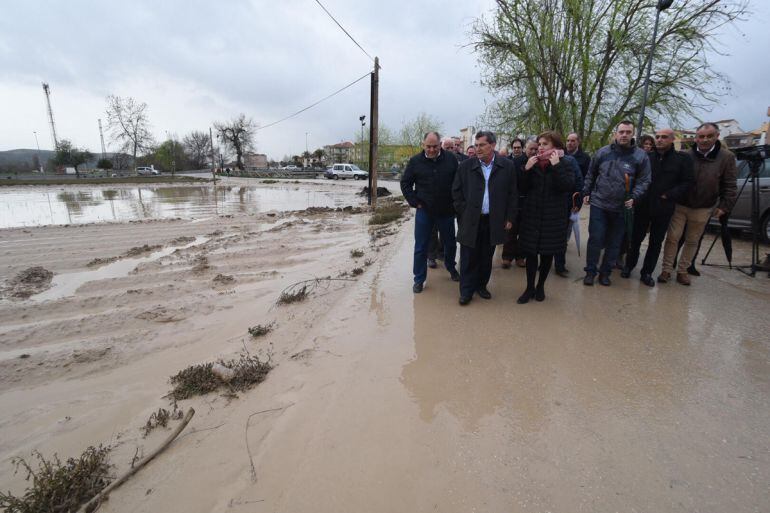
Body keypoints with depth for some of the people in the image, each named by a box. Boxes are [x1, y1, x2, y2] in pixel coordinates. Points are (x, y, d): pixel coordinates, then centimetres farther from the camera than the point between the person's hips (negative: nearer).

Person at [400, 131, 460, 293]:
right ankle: (419, 279, 16)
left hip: (446, 211, 1)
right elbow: (405, 183, 3)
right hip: (424, 211, -1)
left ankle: (451, 268, 42)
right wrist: (414, 202, -4)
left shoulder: (451, 159, -2)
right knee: (421, 247, 3)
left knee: (450, 243, 16)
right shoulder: (415, 161, -3)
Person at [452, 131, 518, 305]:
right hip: (471, 221, -1)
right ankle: (466, 291, 15)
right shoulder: (466, 166, 0)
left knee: (486, 258, 12)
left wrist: (509, 217, 1)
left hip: (494, 222, 1)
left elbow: (513, 193, 4)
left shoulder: (507, 166, 1)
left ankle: (481, 286, 29)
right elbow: (456, 191, 5)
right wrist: (463, 212, -1)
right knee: (468, 258, 3)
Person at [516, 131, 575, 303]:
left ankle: (540, 286, 26)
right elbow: (522, 188, 0)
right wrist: (527, 169, -13)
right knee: (531, 253, 2)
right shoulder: (533, 163, 4)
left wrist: (556, 166, -20)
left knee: (547, 254, 9)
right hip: (532, 216, 2)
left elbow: (568, 187, -17)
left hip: (553, 218, -1)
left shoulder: (566, 165, -2)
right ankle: (530, 288, 16)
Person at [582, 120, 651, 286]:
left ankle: (605, 272, 21)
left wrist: (634, 197, -16)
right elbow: (591, 175, 11)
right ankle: (590, 271, 12)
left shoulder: (641, 156, -2)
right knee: (595, 239, -1)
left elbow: (644, 180, -2)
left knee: (614, 242, 8)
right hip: (599, 204, 0)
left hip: (622, 207, 1)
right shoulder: (602, 152, 1)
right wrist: (586, 192, 7)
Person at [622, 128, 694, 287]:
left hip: (663, 208, 0)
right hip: (642, 206, 0)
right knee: (636, 238, 8)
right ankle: (629, 266, 22)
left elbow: (688, 182, -1)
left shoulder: (682, 159, 0)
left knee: (656, 242, 8)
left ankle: (647, 272, 17)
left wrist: (670, 195, -11)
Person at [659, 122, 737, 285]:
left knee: (692, 241, 12)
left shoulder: (727, 157, -4)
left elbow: (730, 186, -1)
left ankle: (682, 270, 24)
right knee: (672, 238, 0)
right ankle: (666, 270, 8)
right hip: (679, 205, -1)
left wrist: (724, 206, -5)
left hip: (702, 210, 1)